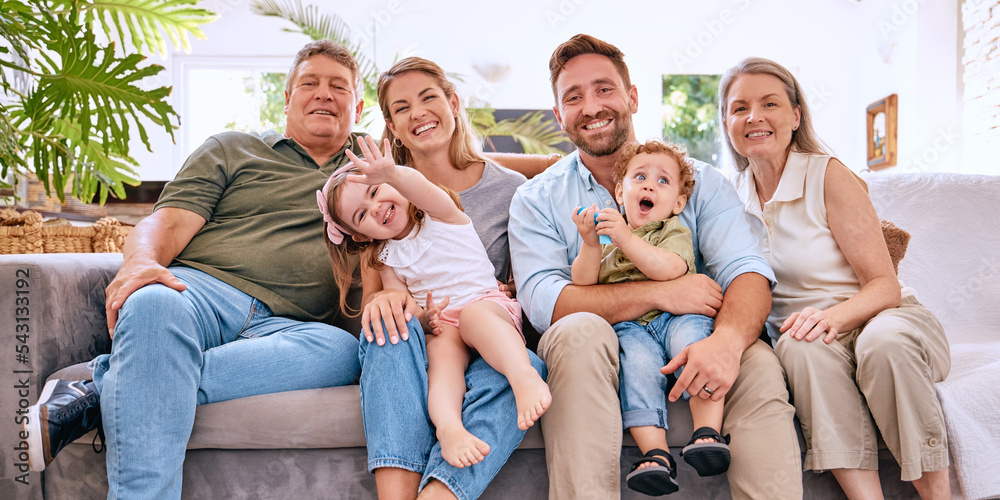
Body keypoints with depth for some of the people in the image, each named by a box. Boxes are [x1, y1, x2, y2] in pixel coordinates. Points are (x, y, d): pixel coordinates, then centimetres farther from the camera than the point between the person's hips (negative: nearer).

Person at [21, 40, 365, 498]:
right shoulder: (232, 149, 22)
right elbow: (169, 223, 9)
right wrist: (140, 261, -15)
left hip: (281, 327, 1)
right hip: (202, 288, -1)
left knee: (341, 351, -35)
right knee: (153, 304, -38)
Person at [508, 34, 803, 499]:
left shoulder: (699, 181, 7)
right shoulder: (536, 199, 4)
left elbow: (746, 270, -9)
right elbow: (541, 300, -12)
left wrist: (728, 338, -32)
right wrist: (661, 292, -20)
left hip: (686, 347, 1)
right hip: (590, 357, 0)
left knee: (758, 362, -29)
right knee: (579, 330, -33)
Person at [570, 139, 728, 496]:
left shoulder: (675, 232, 12)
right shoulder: (606, 232, 22)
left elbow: (669, 269, -12)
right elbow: (583, 284, 10)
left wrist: (625, 239, -18)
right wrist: (590, 245, -6)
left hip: (676, 316, -1)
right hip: (628, 327, 1)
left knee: (691, 337, -32)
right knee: (637, 362, -29)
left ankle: (708, 432, -33)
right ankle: (656, 453, -36)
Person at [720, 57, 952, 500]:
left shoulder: (828, 176, -7)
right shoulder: (736, 197, 7)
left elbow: (885, 286, -11)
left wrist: (834, 314, -32)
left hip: (886, 318, -2)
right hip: (815, 338, 3)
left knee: (883, 342, -37)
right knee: (800, 345, -33)